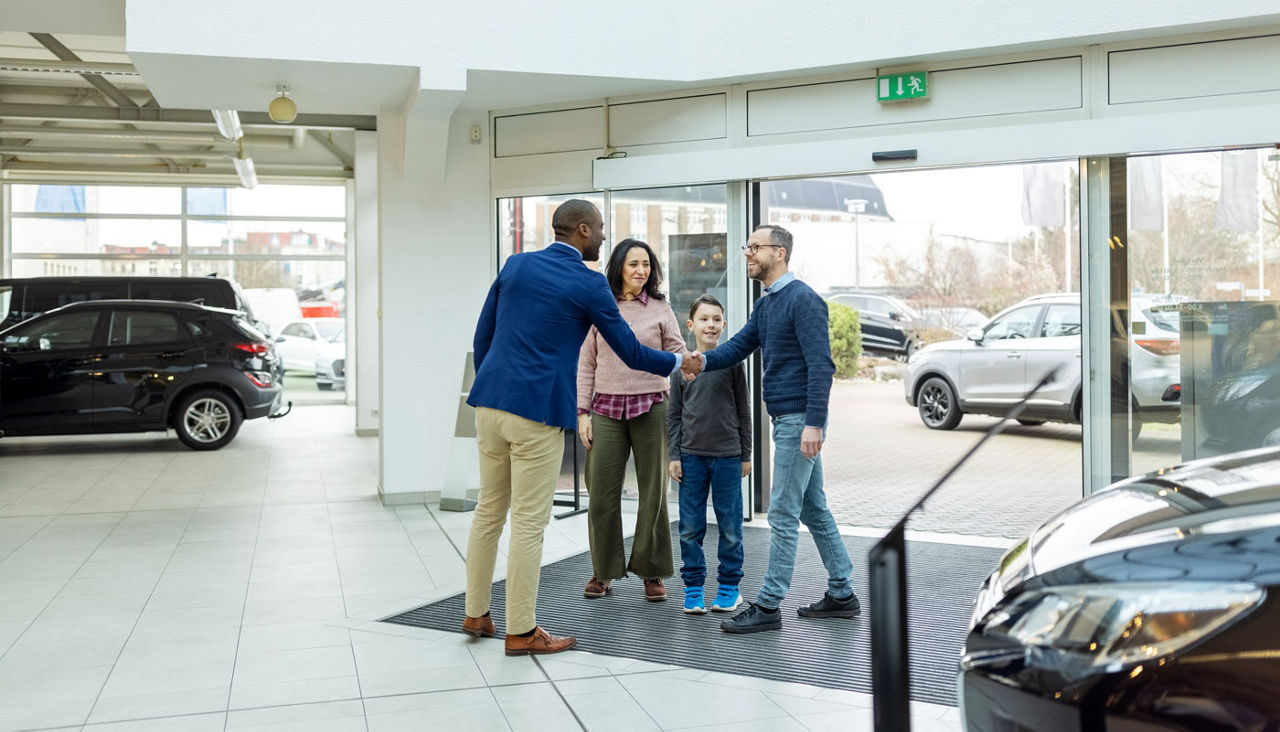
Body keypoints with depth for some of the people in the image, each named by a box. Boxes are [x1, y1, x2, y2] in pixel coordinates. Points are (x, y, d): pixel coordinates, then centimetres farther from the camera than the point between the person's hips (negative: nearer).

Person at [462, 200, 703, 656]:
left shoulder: (515, 265, 10)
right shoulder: (588, 284, -5)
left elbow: (482, 333, 13)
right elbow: (630, 351, 0)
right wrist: (680, 364, 16)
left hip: (490, 401, 7)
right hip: (537, 412, -6)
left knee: (489, 510, 16)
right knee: (529, 521, 1)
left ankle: (476, 614, 27)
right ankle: (521, 631, 9)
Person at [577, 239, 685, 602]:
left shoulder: (660, 309, 7)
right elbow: (585, 365, 9)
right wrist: (582, 412, 2)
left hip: (650, 407, 0)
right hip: (606, 408, 1)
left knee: (653, 493, 4)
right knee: (602, 493, 1)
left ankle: (651, 573, 16)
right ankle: (603, 571, 16)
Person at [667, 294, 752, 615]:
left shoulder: (731, 362, 1)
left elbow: (743, 411, 4)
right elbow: (674, 413, 8)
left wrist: (746, 455, 4)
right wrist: (674, 455, 3)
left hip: (727, 456, -1)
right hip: (691, 456, 1)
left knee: (730, 526, 5)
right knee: (690, 527, 4)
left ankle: (729, 586, 18)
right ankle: (693, 587, 16)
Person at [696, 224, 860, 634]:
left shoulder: (803, 299, -13)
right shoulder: (765, 306, 16)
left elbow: (821, 365, -19)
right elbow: (737, 347, 9)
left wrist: (813, 424, -24)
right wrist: (702, 361, -11)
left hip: (799, 419, -10)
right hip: (785, 417, 10)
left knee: (783, 514, -6)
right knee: (812, 508, 14)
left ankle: (768, 606, 0)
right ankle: (841, 594, 23)